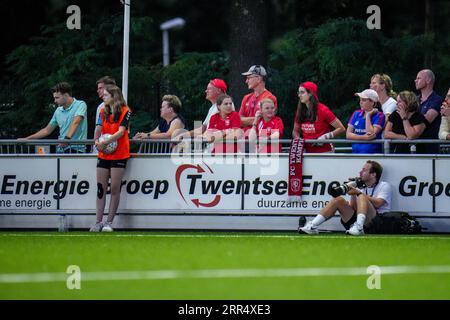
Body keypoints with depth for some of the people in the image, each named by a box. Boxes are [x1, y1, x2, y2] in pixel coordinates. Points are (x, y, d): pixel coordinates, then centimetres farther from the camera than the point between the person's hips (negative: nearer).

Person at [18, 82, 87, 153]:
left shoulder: (80, 105, -4)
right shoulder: (58, 111, 16)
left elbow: (75, 123, -21)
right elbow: (47, 130, 24)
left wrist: (67, 138, -37)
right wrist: (27, 139, 19)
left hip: (77, 149, -6)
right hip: (61, 149, 6)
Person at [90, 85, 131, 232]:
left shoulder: (125, 112, -6)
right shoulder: (103, 112, 11)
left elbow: (121, 131, -16)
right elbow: (99, 129, 1)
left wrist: (105, 142, -26)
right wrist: (97, 141, -20)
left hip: (119, 155, -5)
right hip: (103, 155, 5)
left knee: (115, 189, -3)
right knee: (101, 188, 2)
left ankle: (109, 222, 3)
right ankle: (99, 222, 5)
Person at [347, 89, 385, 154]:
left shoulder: (379, 116, -1)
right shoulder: (356, 114, 12)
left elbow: (372, 135, -13)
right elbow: (348, 134, 5)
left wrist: (368, 116, -7)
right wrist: (363, 137, -12)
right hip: (356, 152, 4)